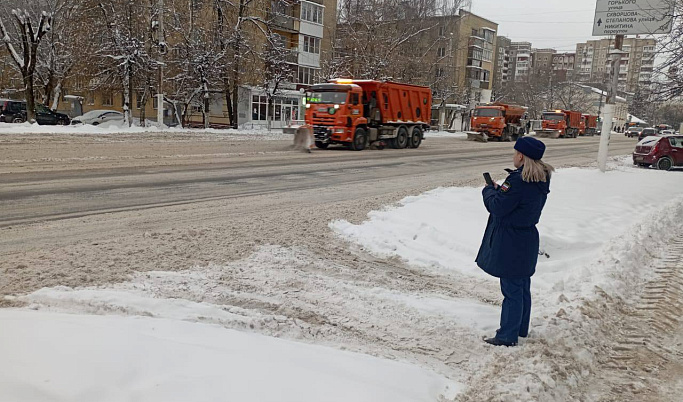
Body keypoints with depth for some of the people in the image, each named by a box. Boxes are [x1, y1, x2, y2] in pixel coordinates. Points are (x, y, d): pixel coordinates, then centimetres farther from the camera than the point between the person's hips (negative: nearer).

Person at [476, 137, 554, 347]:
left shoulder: (518, 180, -23)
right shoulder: (542, 180, 6)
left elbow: (497, 207, -20)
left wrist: (489, 190, -2)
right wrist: (499, 190, 6)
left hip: (510, 243, -9)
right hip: (528, 237, 9)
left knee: (511, 290, -1)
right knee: (523, 287, 18)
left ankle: (507, 336, 8)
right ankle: (521, 328, 31)